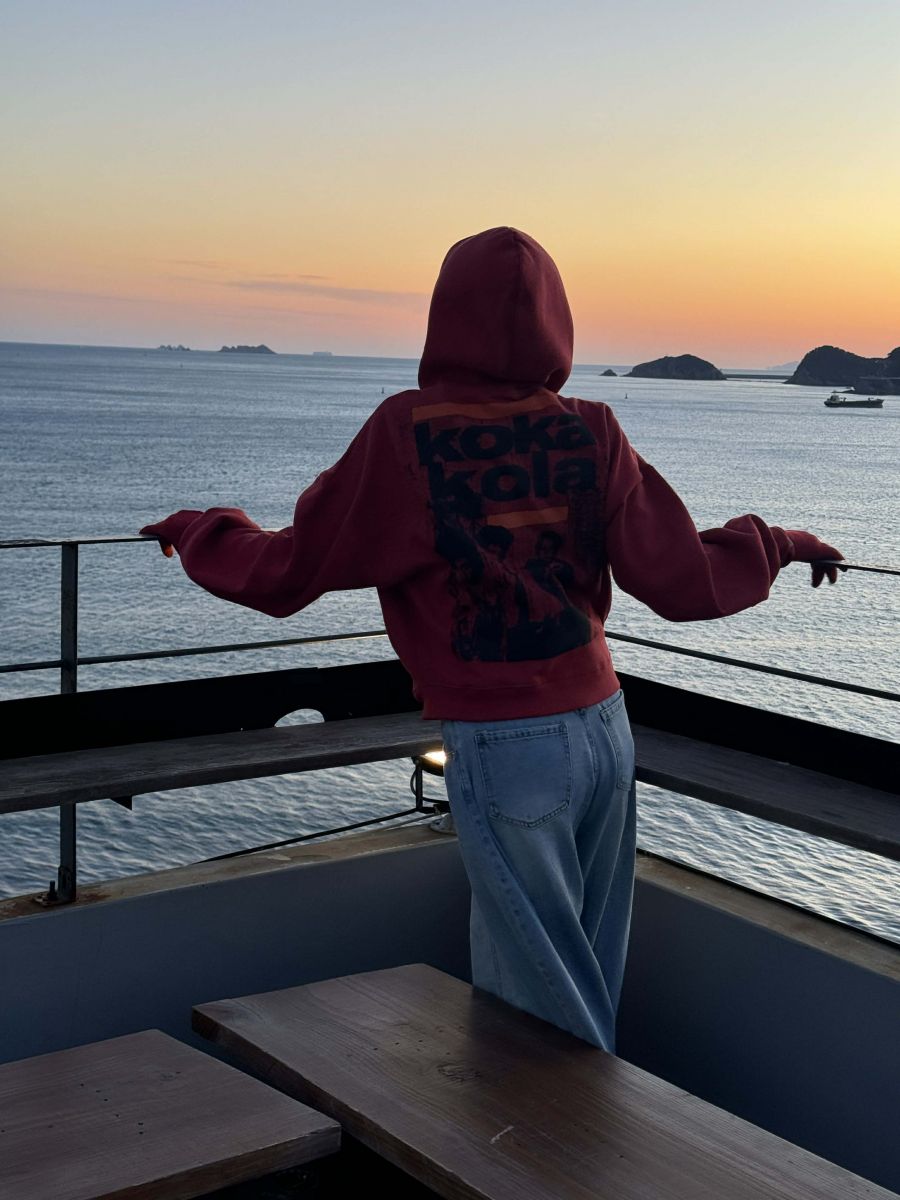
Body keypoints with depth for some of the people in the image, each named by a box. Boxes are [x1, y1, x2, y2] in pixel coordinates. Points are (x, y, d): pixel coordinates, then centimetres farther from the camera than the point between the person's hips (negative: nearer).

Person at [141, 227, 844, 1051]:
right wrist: (778, 546, 15)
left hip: (503, 752, -4)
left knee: (545, 1017, 10)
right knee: (582, 980, 19)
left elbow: (283, 575, -6)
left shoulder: (405, 435, -12)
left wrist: (196, 532, 13)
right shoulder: (591, 434, -3)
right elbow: (687, 585, -3)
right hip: (605, 731, 5)